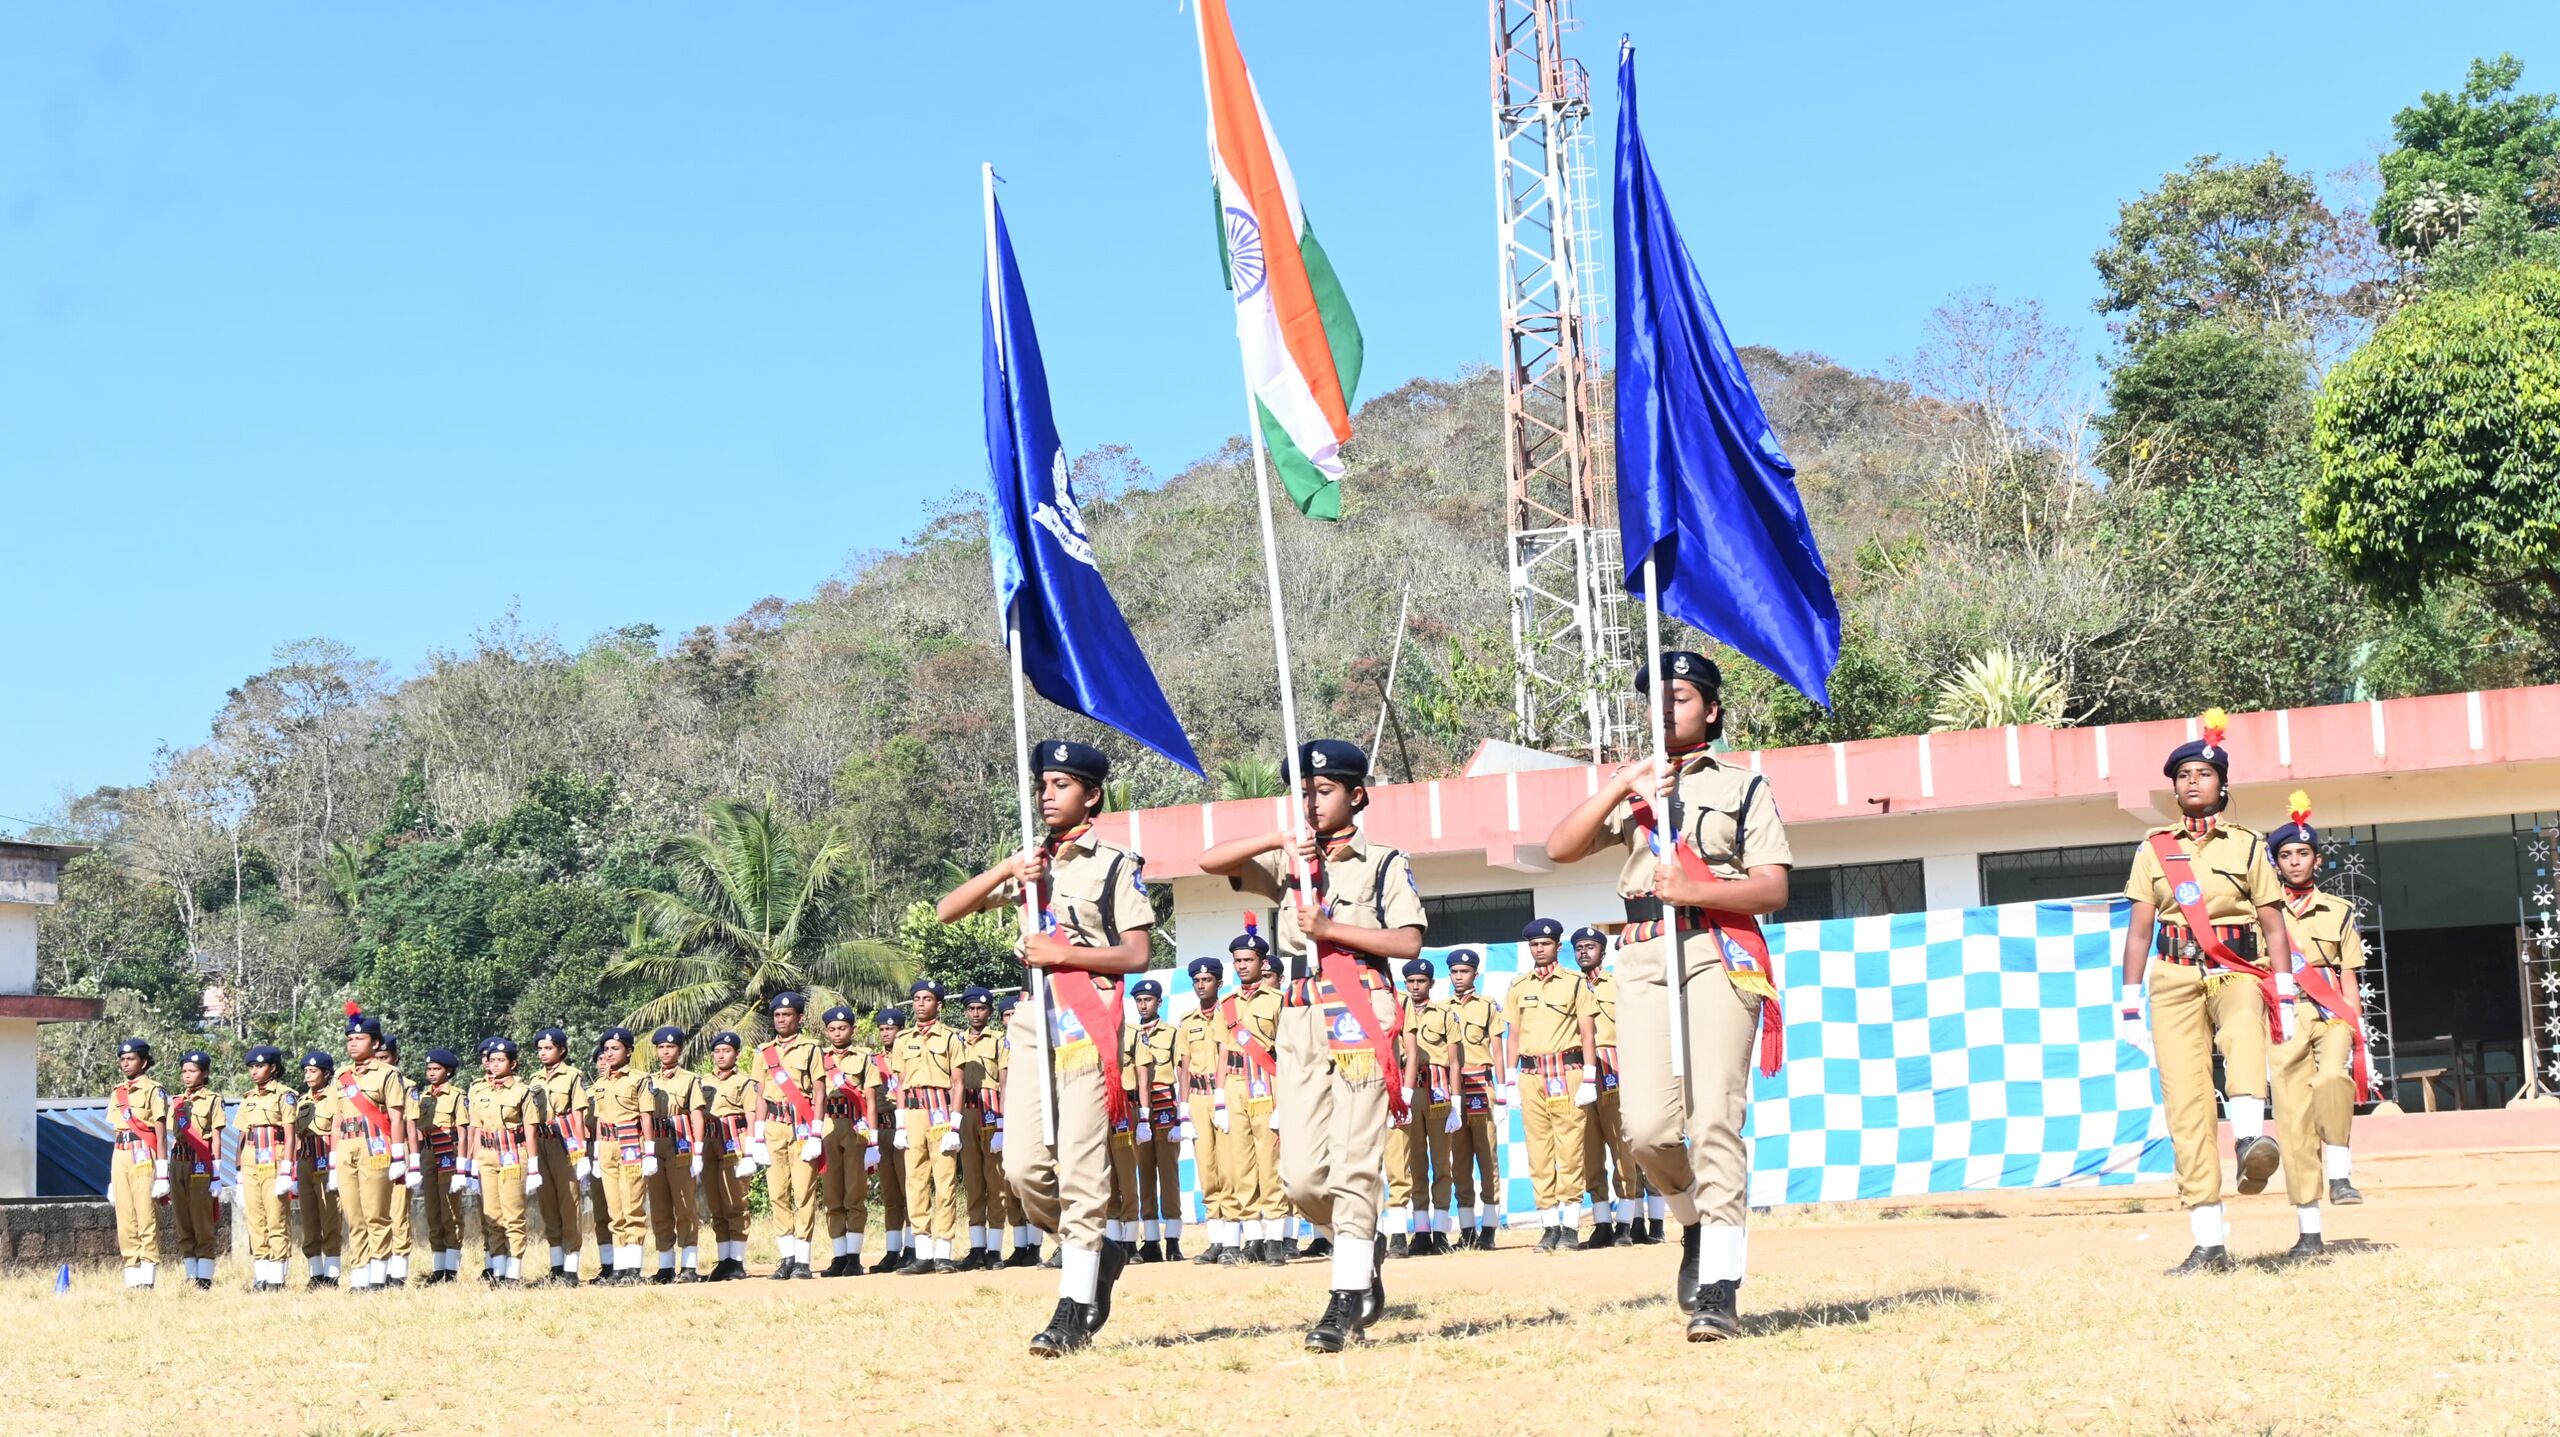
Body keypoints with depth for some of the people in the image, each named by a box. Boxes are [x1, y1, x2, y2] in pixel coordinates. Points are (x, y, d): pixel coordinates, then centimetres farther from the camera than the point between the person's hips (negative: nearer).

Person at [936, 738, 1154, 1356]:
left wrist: (1061, 954, -13)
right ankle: (1096, 1254, 23)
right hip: (1035, 1022, 6)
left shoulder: (1117, 865, 2)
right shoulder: (1028, 865, 17)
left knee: (1079, 1166, -8)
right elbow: (948, 910, 10)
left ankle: (1074, 1310, -5)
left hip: (1089, 1024, -5)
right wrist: (1005, 869, -4)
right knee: (1024, 1164, 0)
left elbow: (1136, 955, -5)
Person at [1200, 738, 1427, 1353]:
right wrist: (1279, 838, -2)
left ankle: (1348, 1297, -9)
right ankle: (1366, 1247, 23)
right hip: (1301, 1019, 4)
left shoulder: (1385, 863, 7)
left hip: (1362, 1015, -4)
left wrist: (1330, 928, -10)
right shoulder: (1289, 863, 19)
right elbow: (1211, 861, 9)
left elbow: (1409, 941, -4)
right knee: (1301, 1174, -2)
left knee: (1354, 1162, -10)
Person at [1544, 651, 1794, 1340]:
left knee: (1714, 1119, -13)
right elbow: (1560, 848, 5)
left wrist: (1694, 891, -14)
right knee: (1647, 1127, -9)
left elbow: (1774, 890, 1)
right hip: (1644, 955, 3)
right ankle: (1698, 1222, 20)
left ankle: (1719, 1290, -14)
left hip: (1720, 953, -3)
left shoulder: (1744, 786, 13)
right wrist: (1622, 785, -5)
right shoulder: (1630, 789, 21)